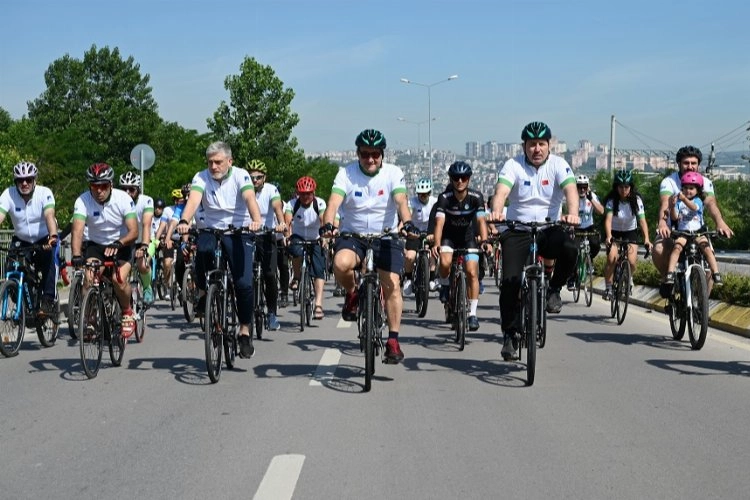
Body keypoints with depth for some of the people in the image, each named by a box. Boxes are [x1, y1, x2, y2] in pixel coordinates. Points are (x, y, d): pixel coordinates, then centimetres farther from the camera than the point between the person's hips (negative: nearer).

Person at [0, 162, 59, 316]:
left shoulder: (44, 193, -23)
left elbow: (49, 215, -37)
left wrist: (53, 237, -55)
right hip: (21, 240, 2)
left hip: (45, 238, -2)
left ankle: (48, 301, -20)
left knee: (48, 260, -29)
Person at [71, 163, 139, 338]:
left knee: (119, 279, -26)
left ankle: (127, 313, 2)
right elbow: (77, 230, -31)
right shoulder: (83, 201, -18)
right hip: (95, 246, 2)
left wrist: (118, 244, -44)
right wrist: (76, 255, -48)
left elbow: (134, 231, -25)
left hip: (121, 246, -1)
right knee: (89, 276, -24)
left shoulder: (123, 199, -19)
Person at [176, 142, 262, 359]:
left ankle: (245, 332, 4)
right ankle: (203, 293, -9)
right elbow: (193, 200, -21)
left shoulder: (241, 176, -8)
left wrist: (256, 220, -47)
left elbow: (250, 198, -26)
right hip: (210, 229, 1)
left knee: (244, 284, -13)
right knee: (203, 249, -35)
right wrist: (184, 221, -42)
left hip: (239, 231, -1)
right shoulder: (201, 177, -4)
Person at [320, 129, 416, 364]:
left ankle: (393, 340, -5)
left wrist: (407, 224, -41)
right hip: (352, 235, 0)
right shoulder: (346, 173, -7)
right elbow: (334, 201, -20)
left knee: (391, 284, -13)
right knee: (341, 263, -32)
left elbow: (401, 200, -21)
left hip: (386, 236, 0)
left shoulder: (393, 173, -6)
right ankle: (352, 294, 1)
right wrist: (328, 225, -40)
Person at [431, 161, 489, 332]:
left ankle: (473, 314, -3)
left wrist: (484, 241, -44)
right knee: (445, 263, -30)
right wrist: (436, 244, -47)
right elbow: (439, 222, -31)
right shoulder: (444, 198, -21)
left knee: (472, 273, -12)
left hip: (468, 238, 1)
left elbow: (481, 220, -26)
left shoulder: (476, 197, -18)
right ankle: (444, 285, 5)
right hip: (448, 236, -1)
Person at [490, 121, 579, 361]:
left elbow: (570, 190, -20)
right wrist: (496, 211, -45)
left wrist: (572, 213, -42)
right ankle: (510, 335, 4)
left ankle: (554, 288, -3)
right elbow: (501, 191, -22)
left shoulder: (558, 165, -4)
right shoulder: (513, 165, -6)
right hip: (517, 231, 0)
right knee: (510, 283, -11)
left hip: (549, 228, 0)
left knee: (570, 249, -32)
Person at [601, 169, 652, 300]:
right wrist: (608, 236, -50)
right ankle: (608, 288, -4)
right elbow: (608, 219, -33)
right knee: (612, 259, -21)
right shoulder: (611, 199, -21)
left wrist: (646, 239, -40)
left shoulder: (636, 199, -18)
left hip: (630, 231, 1)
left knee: (632, 261, -15)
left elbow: (642, 220, -26)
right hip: (614, 231, -1)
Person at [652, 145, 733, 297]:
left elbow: (710, 203, -27)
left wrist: (720, 222, -49)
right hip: (672, 230, -2)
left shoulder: (705, 183, -8)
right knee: (658, 250, -32)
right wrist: (662, 222, -54)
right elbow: (664, 202, -31)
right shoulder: (669, 182, -13)